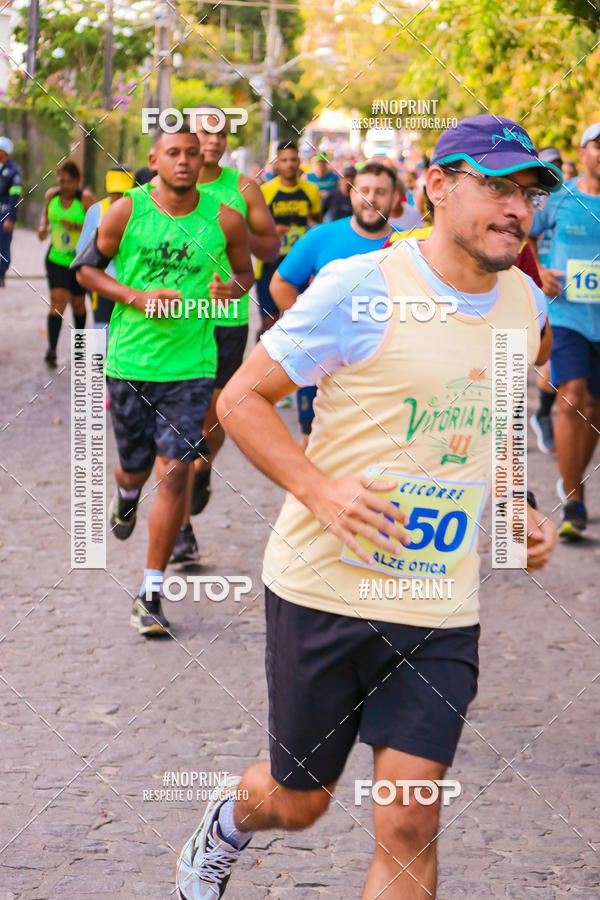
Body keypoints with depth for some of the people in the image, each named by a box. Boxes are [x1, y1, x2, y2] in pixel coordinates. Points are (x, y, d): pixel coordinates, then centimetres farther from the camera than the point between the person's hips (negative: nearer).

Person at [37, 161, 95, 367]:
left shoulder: (86, 199, -13)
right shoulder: (52, 195, 1)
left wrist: (77, 226, -28)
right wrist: (43, 227, 0)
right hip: (56, 259, 2)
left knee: (77, 303, 12)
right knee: (57, 300, -13)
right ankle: (51, 349, -20)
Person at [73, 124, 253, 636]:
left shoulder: (224, 220, -2)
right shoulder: (127, 212, -4)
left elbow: (245, 272, 13)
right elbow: (86, 268, 4)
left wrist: (232, 291, -11)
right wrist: (137, 297, -12)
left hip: (191, 366, 0)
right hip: (129, 361, 1)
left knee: (174, 474, -9)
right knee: (135, 467, 12)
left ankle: (152, 594, -1)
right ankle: (126, 496, 54)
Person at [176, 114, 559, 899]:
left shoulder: (526, 305, 6)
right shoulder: (359, 288, -13)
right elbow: (241, 400, -8)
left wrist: (521, 512, 7)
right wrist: (321, 490, -22)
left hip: (440, 612, 4)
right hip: (325, 589, -3)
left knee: (410, 828, -6)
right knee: (297, 801, 13)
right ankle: (228, 821, 50)